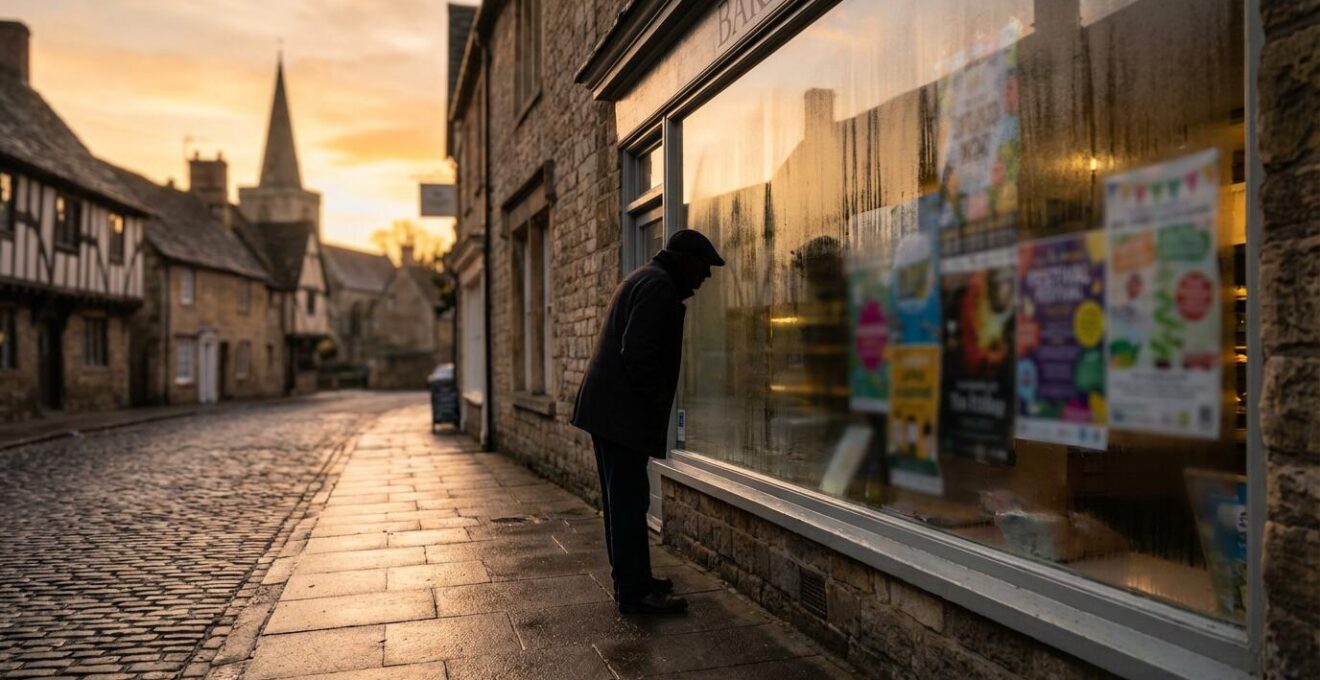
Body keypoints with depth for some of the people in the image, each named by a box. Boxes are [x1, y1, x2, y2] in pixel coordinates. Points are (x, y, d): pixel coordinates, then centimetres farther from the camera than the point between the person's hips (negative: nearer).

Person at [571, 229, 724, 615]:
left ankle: (630, 580, 26)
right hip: (623, 412, -11)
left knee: (621, 498, 15)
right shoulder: (660, 286, -12)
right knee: (630, 500, -5)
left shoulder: (644, 279, 20)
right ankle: (635, 592, 2)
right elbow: (638, 353, -22)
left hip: (604, 408, 11)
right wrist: (658, 413, -15)